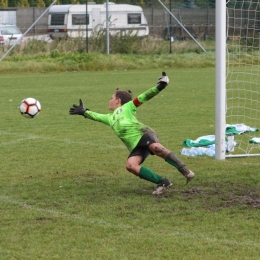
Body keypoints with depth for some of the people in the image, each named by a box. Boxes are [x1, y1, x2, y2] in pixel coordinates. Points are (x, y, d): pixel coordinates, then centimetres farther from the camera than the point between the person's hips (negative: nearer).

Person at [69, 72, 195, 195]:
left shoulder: (127, 107, 17)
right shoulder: (109, 118, 33)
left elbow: (143, 97, 9)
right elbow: (96, 116, 49)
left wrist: (158, 88, -3)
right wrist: (84, 112, 55)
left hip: (143, 134, -5)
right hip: (135, 147, 5)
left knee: (155, 147, -38)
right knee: (130, 165, -25)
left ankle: (184, 170, -38)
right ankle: (162, 182, -26)